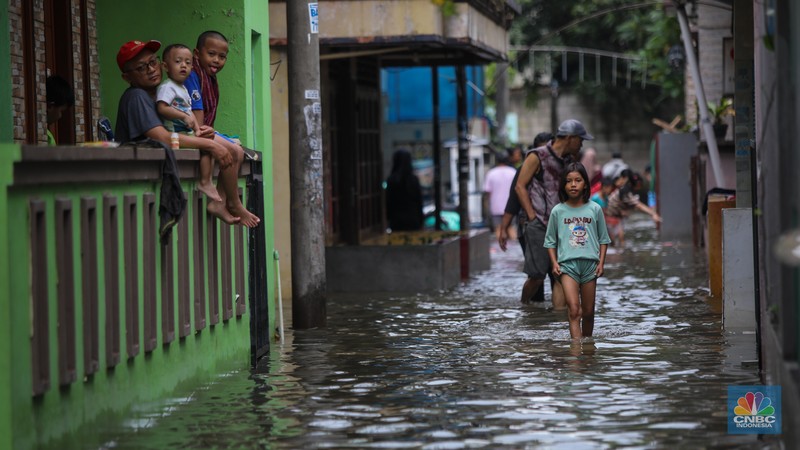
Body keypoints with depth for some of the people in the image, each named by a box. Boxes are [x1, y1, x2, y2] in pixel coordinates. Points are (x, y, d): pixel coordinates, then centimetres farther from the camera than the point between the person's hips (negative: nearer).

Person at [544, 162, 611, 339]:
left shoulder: (594, 209, 4)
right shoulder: (557, 211, 3)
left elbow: (603, 239, 10)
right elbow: (550, 241, 10)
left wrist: (601, 262, 1)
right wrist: (554, 263, -2)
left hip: (590, 264, 2)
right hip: (567, 264, -2)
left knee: (588, 312, 9)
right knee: (574, 310, -15)